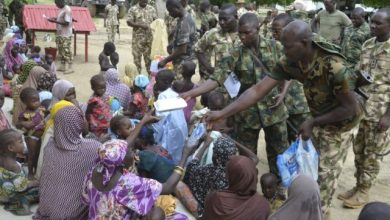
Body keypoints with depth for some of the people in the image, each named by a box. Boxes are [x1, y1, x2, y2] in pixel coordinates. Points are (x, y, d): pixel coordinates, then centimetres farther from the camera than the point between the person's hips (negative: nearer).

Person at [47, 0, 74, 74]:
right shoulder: (61, 9, 12)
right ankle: (62, 66, 20)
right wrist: (55, 19, 6)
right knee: (60, 50, 12)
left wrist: (55, 21, -20)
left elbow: (66, 23, -21)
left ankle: (70, 67, -4)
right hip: (59, 34, 10)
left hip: (66, 35, -10)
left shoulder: (67, 10, -17)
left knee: (66, 51, -8)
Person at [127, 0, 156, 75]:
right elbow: (129, 22, -8)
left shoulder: (151, 9, 8)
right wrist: (141, 25, -19)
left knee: (149, 56, 10)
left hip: (150, 37, 3)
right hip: (138, 37, -3)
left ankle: (150, 73, 20)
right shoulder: (133, 9, -3)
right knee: (137, 56, 1)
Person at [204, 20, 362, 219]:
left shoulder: (335, 68, -37)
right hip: (319, 120, 6)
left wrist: (312, 122, -22)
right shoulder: (289, 62, -20)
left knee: (324, 176, 3)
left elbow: (349, 108, -25)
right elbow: (258, 90, -23)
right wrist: (222, 113, -29)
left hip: (340, 125, -5)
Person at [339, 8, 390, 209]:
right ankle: (358, 186, 30)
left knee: (372, 154, 6)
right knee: (358, 150, 15)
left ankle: (364, 192, 19)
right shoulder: (367, 45, 7)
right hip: (360, 107, 6)